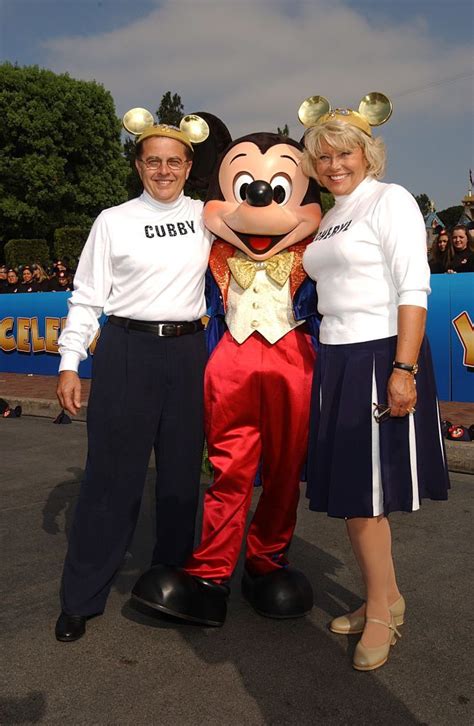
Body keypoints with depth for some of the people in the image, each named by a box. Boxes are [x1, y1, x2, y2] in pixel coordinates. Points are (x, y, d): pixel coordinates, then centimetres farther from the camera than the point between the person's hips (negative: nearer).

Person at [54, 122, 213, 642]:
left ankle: (172, 577, 27)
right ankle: (81, 598, 13)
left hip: (188, 351, 3)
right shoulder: (113, 221, 2)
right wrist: (69, 364, -5)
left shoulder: (206, 216, 9)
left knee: (182, 469, 9)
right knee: (112, 471, -1)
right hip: (127, 350, -3)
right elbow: (87, 297, 1)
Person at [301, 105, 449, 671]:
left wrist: (404, 369, -22)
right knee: (346, 490, 10)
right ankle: (384, 599, 28)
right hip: (335, 360, 7)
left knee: (363, 492, -2)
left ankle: (381, 610, 18)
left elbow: (413, 288, -14)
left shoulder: (390, 200, -5)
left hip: (379, 357, -7)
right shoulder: (329, 219, 18)